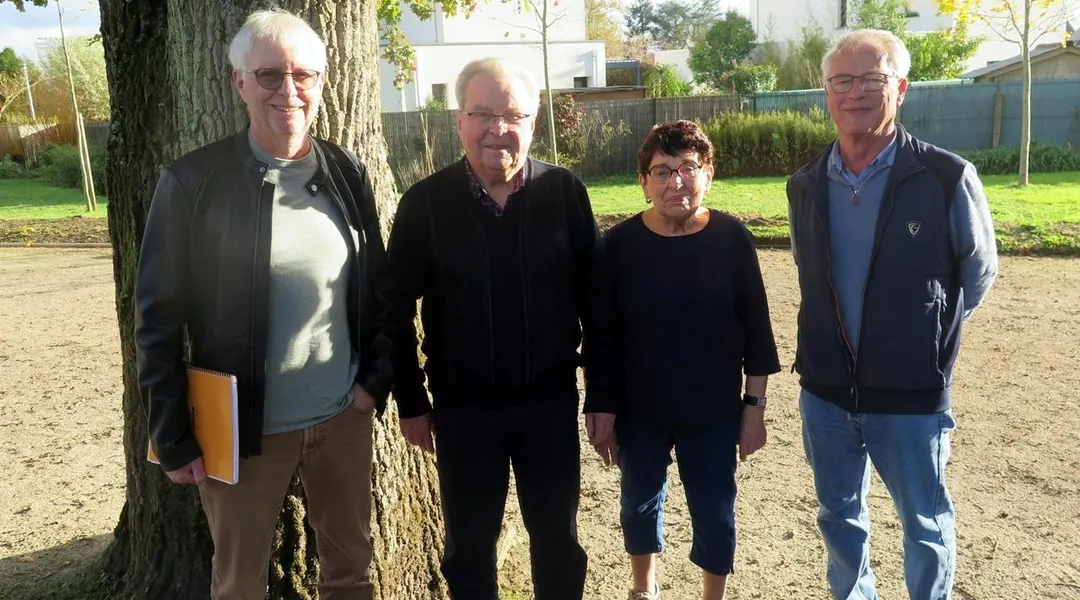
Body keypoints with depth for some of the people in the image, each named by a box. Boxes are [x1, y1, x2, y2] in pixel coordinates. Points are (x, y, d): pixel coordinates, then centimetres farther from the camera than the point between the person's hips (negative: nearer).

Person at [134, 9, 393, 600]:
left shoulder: (347, 172, 1)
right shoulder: (192, 181, -11)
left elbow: (378, 284, 9)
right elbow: (158, 318, -7)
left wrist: (377, 375, -2)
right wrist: (174, 439, -7)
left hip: (344, 417, 3)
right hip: (244, 428, -3)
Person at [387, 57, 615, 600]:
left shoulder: (564, 192, -5)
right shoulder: (424, 203, -7)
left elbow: (594, 298, -2)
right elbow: (397, 308, -1)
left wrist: (602, 393, -2)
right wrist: (411, 401, 0)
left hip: (551, 400, 1)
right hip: (462, 407, 0)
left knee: (558, 540, 16)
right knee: (468, 546, 16)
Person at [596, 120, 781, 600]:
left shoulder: (732, 239, -10)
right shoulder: (619, 244, -9)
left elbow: (755, 330, -4)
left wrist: (755, 405, -3)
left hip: (715, 412, -1)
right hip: (639, 412, 1)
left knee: (715, 514, 12)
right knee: (639, 505, 19)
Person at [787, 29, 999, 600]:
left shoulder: (948, 178, -14)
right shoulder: (804, 187, -1)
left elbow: (979, 273, 1)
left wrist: (926, 334, 9)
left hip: (911, 397, -4)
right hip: (824, 393, 4)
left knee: (926, 528, 16)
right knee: (839, 520, 21)